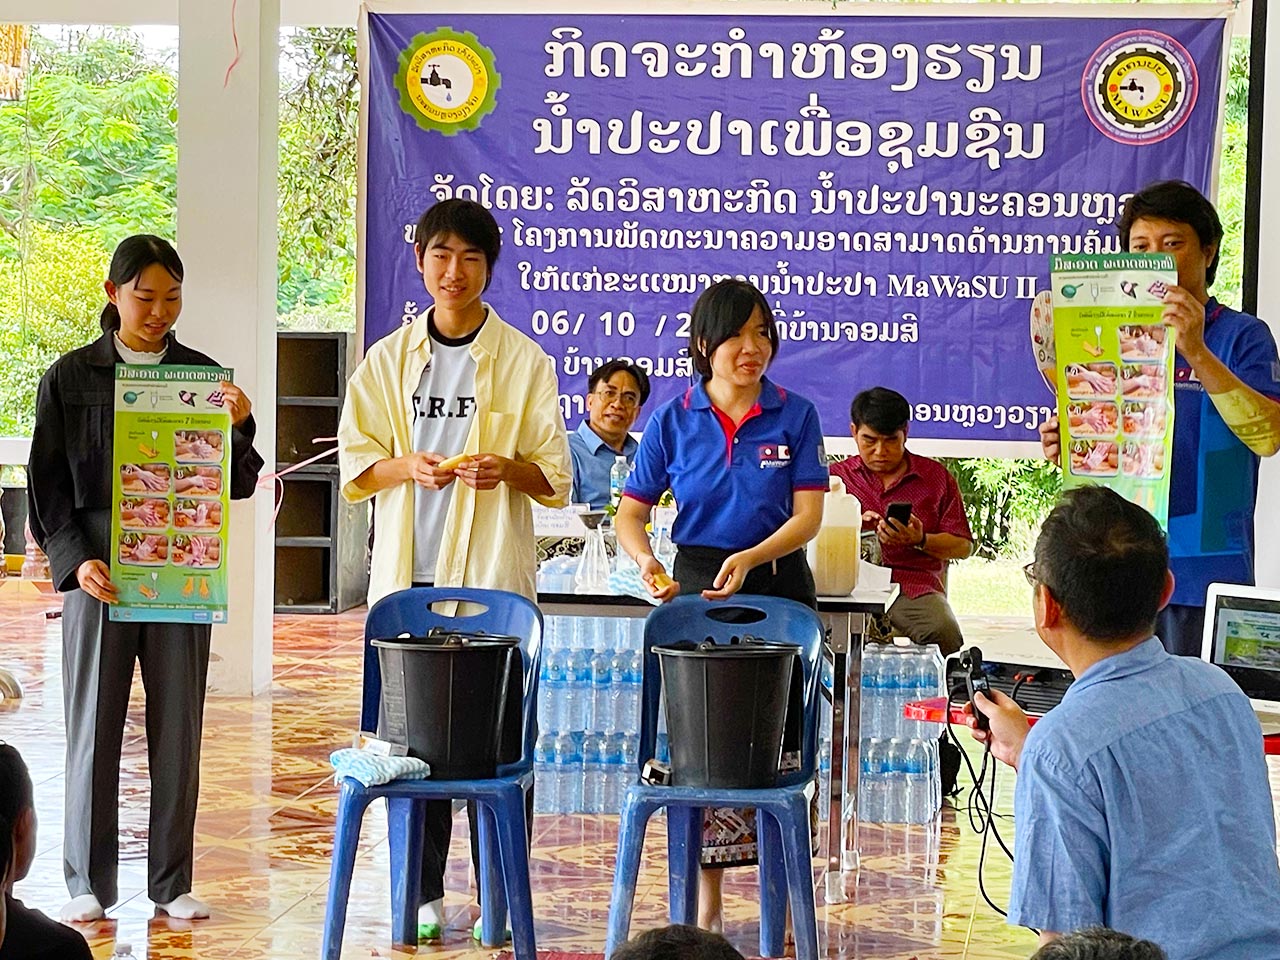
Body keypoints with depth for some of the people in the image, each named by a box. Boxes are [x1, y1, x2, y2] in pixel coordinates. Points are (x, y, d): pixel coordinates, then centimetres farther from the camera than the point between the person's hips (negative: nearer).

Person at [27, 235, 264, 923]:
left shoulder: (205, 376, 6)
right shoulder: (70, 377, 3)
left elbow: (239, 484, 6)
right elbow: (47, 486, 3)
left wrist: (238, 427, -13)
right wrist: (76, 560, -10)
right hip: (97, 573, -1)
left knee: (178, 731, 5)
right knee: (93, 729, 2)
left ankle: (172, 884, 15)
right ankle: (88, 884, 13)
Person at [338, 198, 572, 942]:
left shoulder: (524, 361, 3)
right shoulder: (390, 358, 9)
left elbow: (555, 477, 3)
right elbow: (356, 463, 8)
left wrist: (507, 469, -18)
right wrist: (409, 468, -12)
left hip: (494, 575, -2)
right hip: (411, 573, 2)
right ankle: (422, 892, 14)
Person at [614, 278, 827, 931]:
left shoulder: (796, 416, 0)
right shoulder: (673, 420, 2)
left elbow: (808, 514, -7)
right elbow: (630, 514, 1)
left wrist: (750, 558, -23)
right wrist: (646, 560, -20)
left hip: (779, 586, -1)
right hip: (696, 584, 1)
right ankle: (706, 902, 14)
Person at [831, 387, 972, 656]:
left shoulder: (937, 477, 16)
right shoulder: (836, 476, 18)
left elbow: (963, 546, 12)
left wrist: (921, 540, -7)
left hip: (915, 586, 0)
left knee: (944, 634, -33)